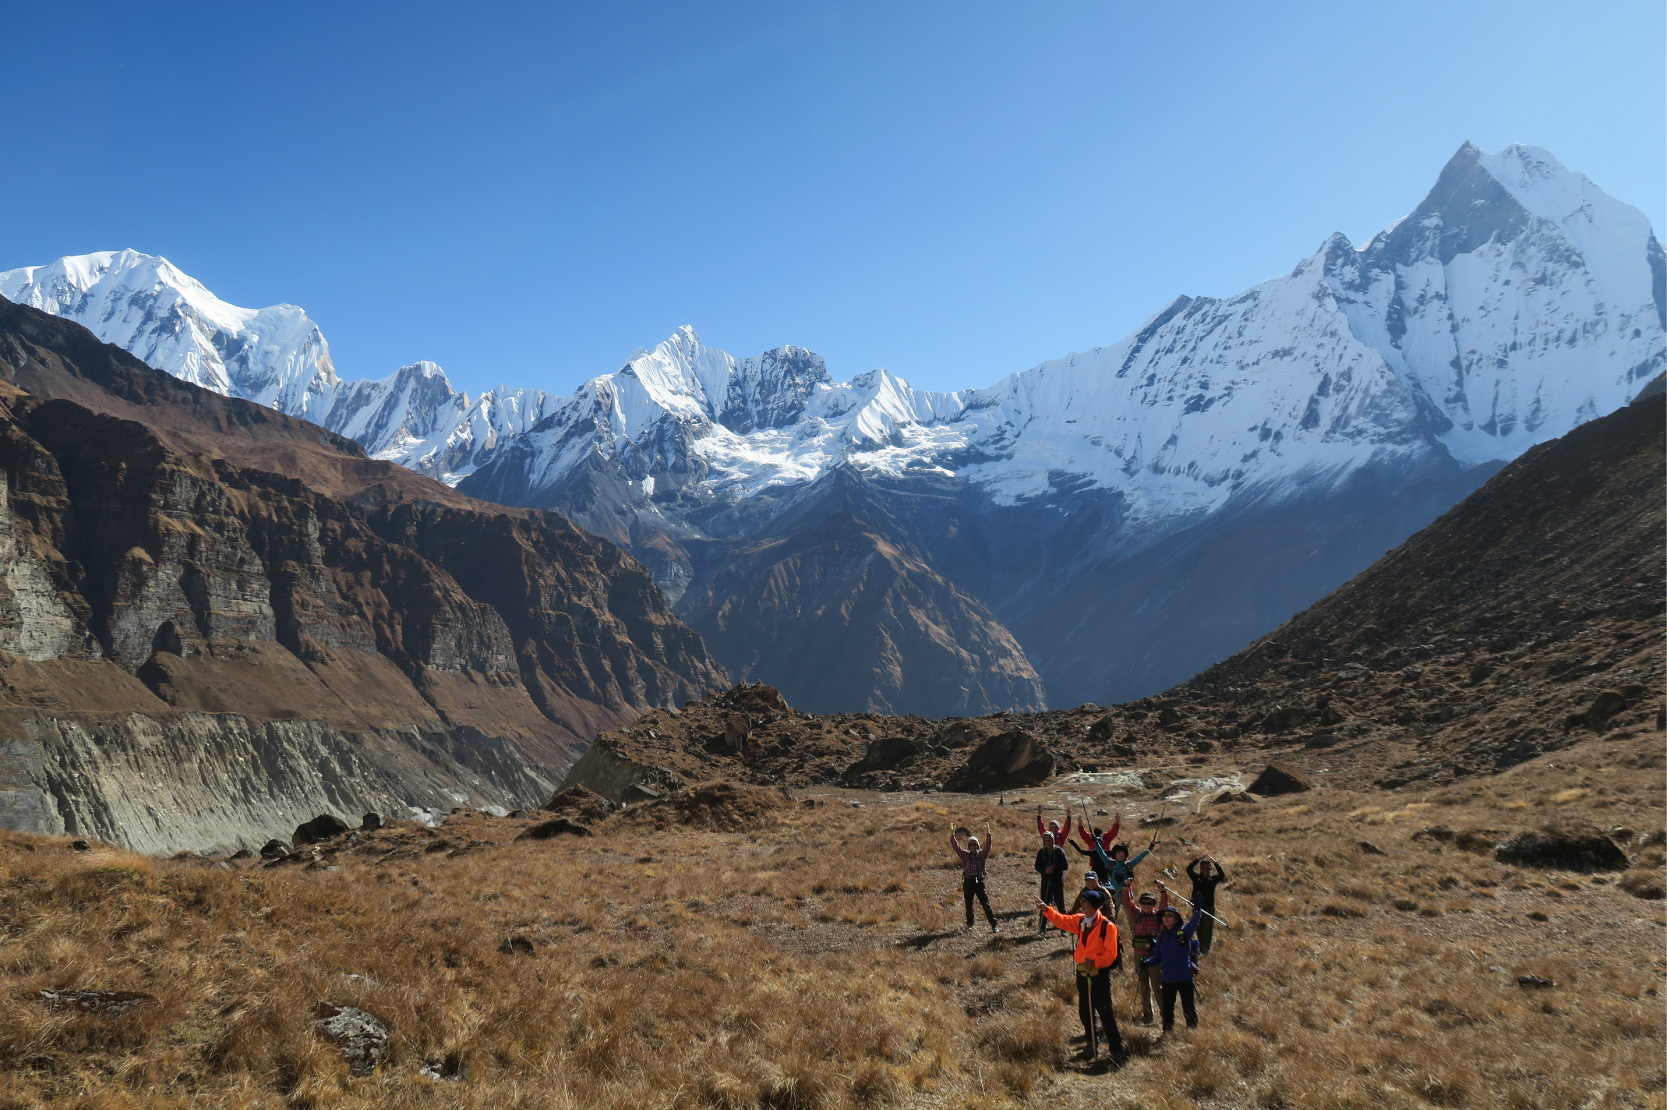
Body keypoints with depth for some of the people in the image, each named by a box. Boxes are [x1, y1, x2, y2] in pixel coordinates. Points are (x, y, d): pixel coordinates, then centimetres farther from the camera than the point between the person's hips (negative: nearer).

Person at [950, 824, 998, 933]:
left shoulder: (981, 854, 3)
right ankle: (969, 924, 23)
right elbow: (956, 846, -3)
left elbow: (987, 847, -11)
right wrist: (952, 837, -17)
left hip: (979, 882, -1)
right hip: (968, 883, 1)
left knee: (986, 903, -5)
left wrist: (988, 835, -24)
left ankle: (994, 925, -3)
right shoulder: (965, 855, 5)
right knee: (969, 904, 9)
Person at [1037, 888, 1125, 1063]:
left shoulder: (1107, 926, -16)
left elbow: (1111, 953, -15)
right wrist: (1046, 910, 3)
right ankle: (1091, 1045, 32)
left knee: (1105, 1013, -5)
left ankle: (1116, 1050, 4)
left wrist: (1095, 962, -26)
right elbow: (1062, 920, 15)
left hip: (1100, 975, -7)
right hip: (1082, 974, 7)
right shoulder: (1080, 920, 4)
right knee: (1085, 1012, 16)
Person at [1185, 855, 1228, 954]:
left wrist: (1215, 863, -19)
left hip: (1209, 908, -1)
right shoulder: (1196, 877, 3)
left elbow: (1222, 875, -15)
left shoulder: (1213, 879, 2)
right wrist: (1198, 859, -19)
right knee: (1199, 929, 8)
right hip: (1197, 907, 1)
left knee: (1207, 930, -1)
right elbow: (1188, 869, -12)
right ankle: (1201, 948, 17)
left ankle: (1206, 949, 6)